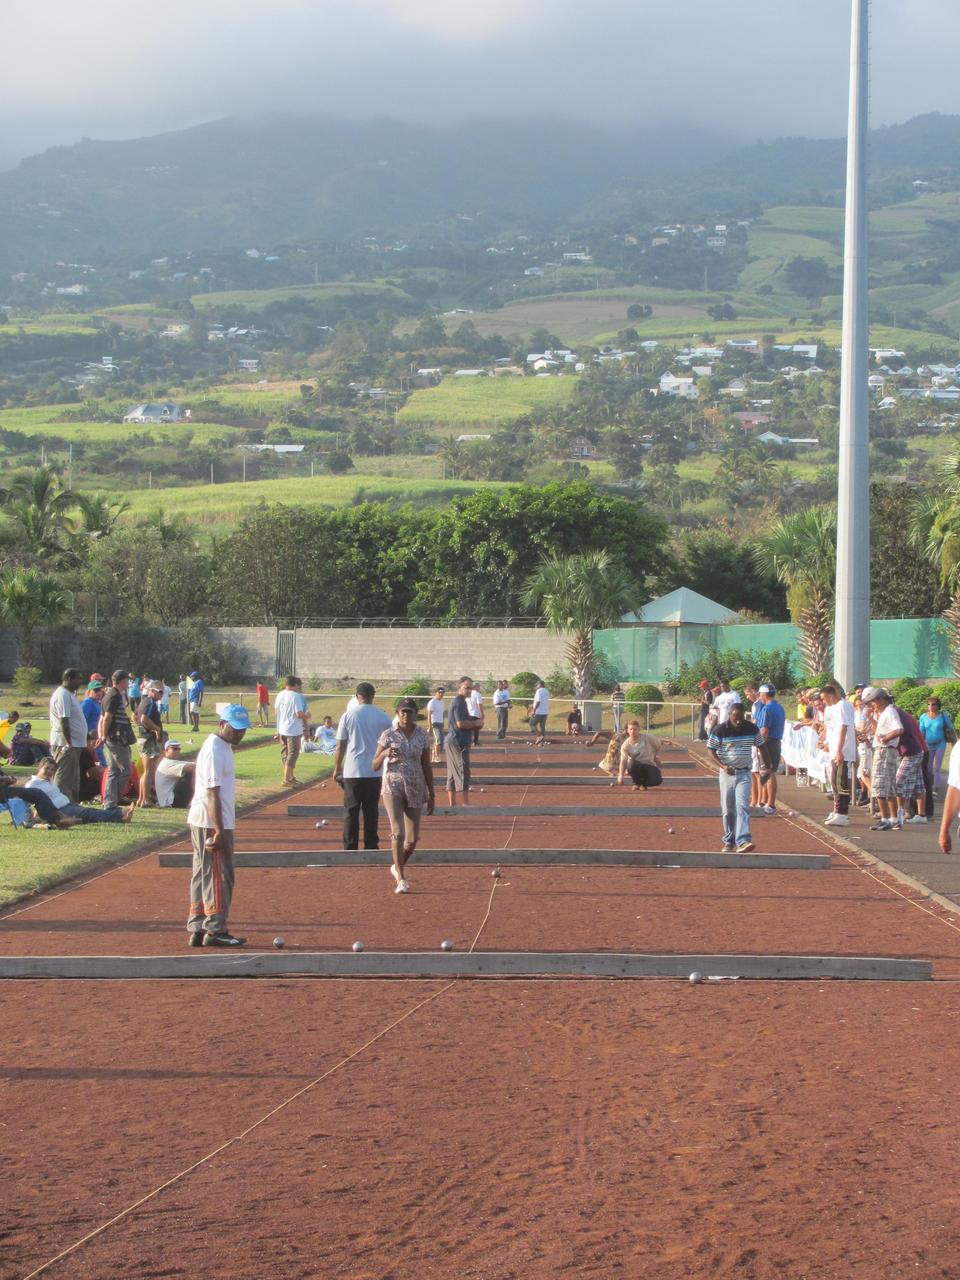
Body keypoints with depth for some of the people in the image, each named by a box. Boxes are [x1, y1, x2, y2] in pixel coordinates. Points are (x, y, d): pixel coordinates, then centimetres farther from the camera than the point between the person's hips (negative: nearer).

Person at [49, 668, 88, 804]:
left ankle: (72, 804, 21)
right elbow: (64, 721, -23)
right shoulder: (63, 695, -16)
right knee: (64, 778, -8)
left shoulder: (69, 694, 17)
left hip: (73, 743, 11)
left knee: (74, 780, 15)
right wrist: (68, 743, -26)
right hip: (65, 743, -11)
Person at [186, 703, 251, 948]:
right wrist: (219, 831, -24)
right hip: (211, 823, -10)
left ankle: (197, 930, 16)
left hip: (201, 822, 10)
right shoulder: (215, 750, -16)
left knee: (204, 876, 12)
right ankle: (215, 930, -1)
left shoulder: (223, 747, 15)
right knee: (219, 876, -5)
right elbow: (212, 793, -21)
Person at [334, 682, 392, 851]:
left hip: (352, 772, -1)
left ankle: (350, 848, 2)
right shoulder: (383, 717, 0)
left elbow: (340, 745, -1)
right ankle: (371, 847, 10)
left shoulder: (348, 715, -2)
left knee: (351, 811, 4)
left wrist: (337, 768, 8)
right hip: (374, 772, 1)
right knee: (371, 811, 8)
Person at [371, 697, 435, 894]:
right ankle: (401, 879, -11)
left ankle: (398, 867, 33)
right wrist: (384, 754, -25)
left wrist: (431, 794, 10)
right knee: (398, 833, -16)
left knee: (413, 838, 6)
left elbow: (427, 766, 11)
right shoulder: (388, 735, -4)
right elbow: (374, 766, -4)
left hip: (416, 789, 3)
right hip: (393, 787, -3)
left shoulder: (422, 736, 4)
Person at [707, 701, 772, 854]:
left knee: (742, 807, -14)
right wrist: (723, 766, -17)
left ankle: (743, 841, -23)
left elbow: (761, 747, 9)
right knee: (727, 810, 6)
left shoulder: (752, 729, -2)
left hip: (744, 774, 0)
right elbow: (711, 750, -3)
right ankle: (729, 841, 19)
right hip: (727, 773, 0)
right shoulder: (719, 730, -8)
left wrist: (768, 768, 9)